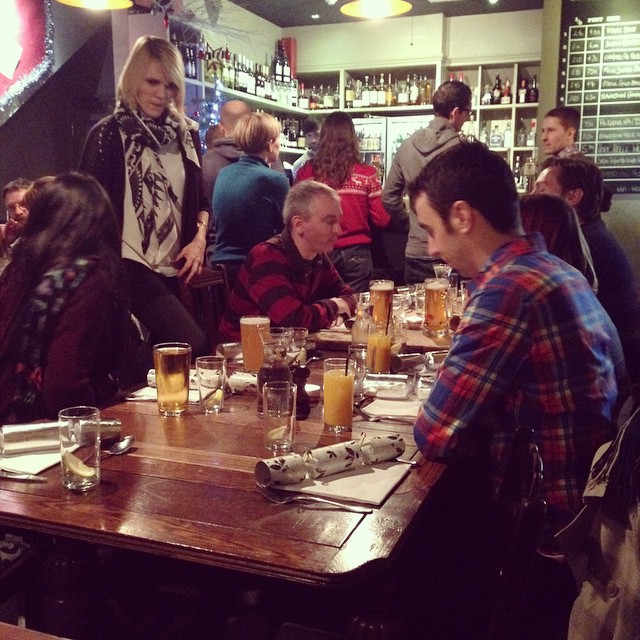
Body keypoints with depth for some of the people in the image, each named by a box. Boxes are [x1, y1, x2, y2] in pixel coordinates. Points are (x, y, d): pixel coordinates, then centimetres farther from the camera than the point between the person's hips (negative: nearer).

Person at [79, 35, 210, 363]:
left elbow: (200, 197, 17)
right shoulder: (109, 133, -5)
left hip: (176, 267, 6)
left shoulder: (186, 132, 10)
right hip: (131, 266, -6)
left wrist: (199, 239, -1)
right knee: (194, 346, -18)